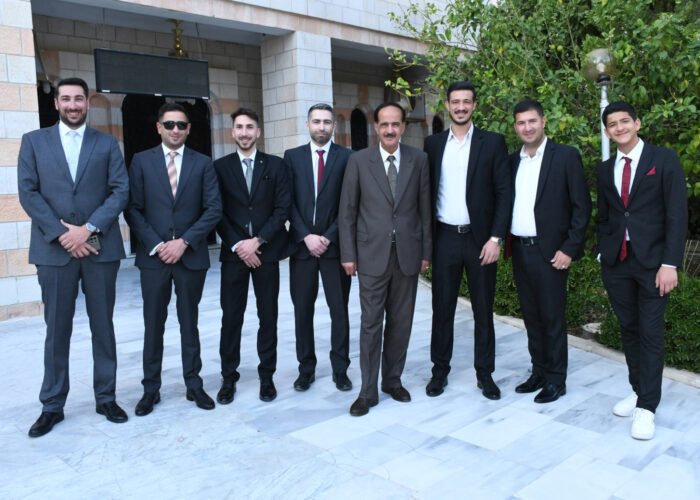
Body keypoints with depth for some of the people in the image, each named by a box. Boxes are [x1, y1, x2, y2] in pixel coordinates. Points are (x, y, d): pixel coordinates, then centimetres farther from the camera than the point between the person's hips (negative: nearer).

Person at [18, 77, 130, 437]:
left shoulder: (106, 143, 9)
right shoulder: (33, 141, 9)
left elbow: (120, 191, -1)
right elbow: (28, 192, 0)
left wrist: (88, 228, -13)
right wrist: (62, 234, -11)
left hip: (100, 248, 0)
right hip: (54, 249, 0)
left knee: (103, 326, 8)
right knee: (57, 330, 6)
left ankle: (106, 398, 20)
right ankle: (52, 406, 18)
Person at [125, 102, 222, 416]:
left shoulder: (202, 163, 4)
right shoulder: (141, 161, 4)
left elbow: (213, 209, -3)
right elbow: (133, 209, -1)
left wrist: (184, 241, -12)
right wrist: (157, 245, -11)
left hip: (192, 255, 0)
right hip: (153, 256, 0)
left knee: (189, 323, 10)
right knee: (153, 325, 7)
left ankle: (194, 384, 20)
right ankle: (150, 389, 19)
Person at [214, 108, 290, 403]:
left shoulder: (275, 165, 5)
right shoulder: (220, 167, 6)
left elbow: (283, 208, -2)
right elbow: (217, 212, 1)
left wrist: (257, 241, -11)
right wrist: (238, 245, -10)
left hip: (266, 251, 0)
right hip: (233, 252, 0)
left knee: (268, 316, 6)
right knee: (231, 317, 4)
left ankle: (267, 376, 18)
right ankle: (229, 377, 16)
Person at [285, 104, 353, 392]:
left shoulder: (347, 157, 2)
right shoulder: (292, 157, 7)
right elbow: (289, 203, 2)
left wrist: (328, 237, -10)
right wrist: (306, 236, -9)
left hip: (334, 244, -1)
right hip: (302, 244, 2)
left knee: (339, 311, 5)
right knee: (302, 311, 7)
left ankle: (340, 369, 17)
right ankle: (306, 369, 20)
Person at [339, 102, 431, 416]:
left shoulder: (418, 160, 4)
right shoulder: (359, 161, 0)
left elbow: (425, 208, 6)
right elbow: (347, 211, 1)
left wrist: (426, 251, 4)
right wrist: (348, 254, -3)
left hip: (408, 253, 2)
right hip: (372, 254, -2)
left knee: (401, 322, 10)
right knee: (371, 323, 1)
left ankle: (393, 379, 25)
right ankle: (368, 391, 11)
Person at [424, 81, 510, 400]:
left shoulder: (493, 143, 0)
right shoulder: (433, 144, 7)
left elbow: (504, 193, -3)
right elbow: (427, 191, 8)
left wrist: (496, 238, -11)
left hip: (480, 239, -1)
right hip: (444, 238, 2)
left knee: (483, 310, 9)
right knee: (442, 309, 8)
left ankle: (485, 374, 22)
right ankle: (439, 371, 22)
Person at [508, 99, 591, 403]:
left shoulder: (566, 156, -5)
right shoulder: (512, 161, 10)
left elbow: (582, 206, -7)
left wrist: (569, 249, -12)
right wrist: (504, 242, 3)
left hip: (549, 252, -5)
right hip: (519, 250, 5)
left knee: (552, 317, 3)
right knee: (531, 316, 13)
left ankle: (556, 380, 16)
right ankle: (539, 372, 27)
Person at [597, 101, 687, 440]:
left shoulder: (664, 160, -2)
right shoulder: (605, 169, 11)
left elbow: (677, 214, -7)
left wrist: (670, 263, -14)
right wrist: (603, 254, 7)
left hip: (652, 262, -4)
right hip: (616, 262, 4)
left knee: (651, 332, -2)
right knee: (629, 329, 11)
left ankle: (647, 406, 4)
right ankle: (637, 390, 25)